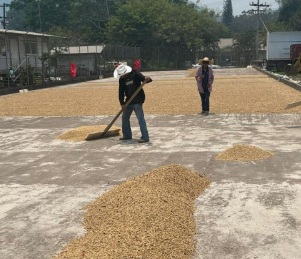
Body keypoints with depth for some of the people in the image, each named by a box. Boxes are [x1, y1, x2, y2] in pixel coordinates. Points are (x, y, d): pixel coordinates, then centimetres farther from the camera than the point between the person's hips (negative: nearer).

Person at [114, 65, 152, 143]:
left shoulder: (135, 74, -12)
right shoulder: (121, 80, 4)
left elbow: (144, 78, -18)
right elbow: (121, 92, 4)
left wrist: (147, 79, -43)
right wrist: (122, 103, -4)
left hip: (137, 101, -7)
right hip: (129, 101, 7)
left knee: (140, 118, -11)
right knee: (125, 117, 14)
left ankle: (145, 137, -9)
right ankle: (127, 135, 29)